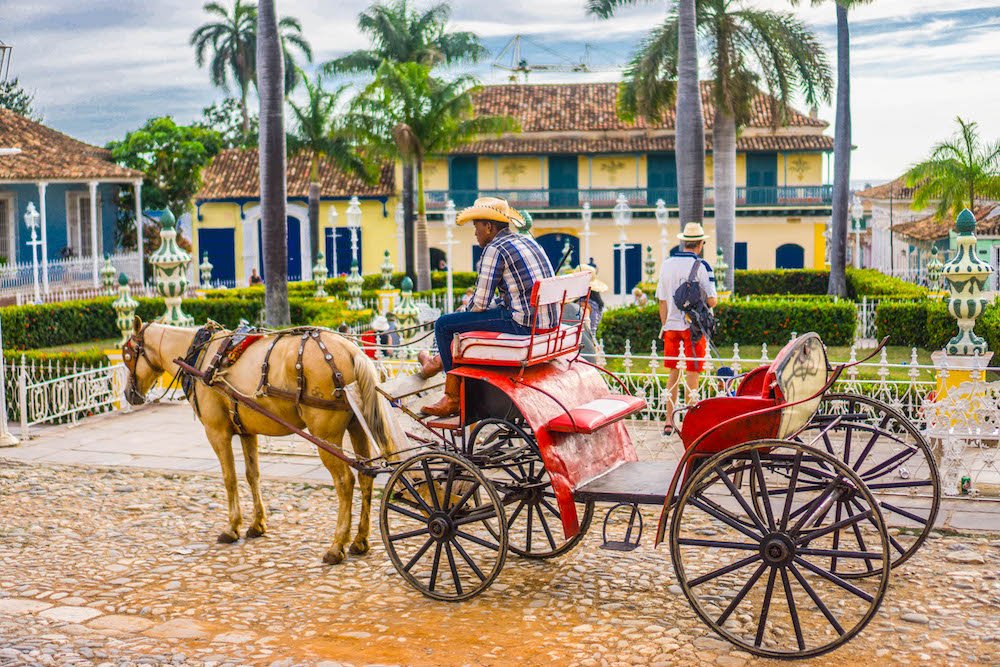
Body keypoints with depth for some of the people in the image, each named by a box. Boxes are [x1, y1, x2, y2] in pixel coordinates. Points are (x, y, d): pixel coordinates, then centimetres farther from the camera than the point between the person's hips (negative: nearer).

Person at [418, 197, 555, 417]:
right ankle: (439, 361, 47)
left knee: (444, 324, 1)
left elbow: (479, 303, -13)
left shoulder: (494, 249, -11)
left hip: (523, 324, -10)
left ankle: (453, 399, 10)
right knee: (466, 317, 31)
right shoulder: (526, 240, 16)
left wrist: (466, 308, 11)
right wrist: (471, 304, 22)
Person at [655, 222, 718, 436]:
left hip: (672, 325, 4)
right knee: (692, 374, 2)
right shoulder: (700, 266, -9)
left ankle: (668, 422, 14)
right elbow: (712, 301, -11)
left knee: (672, 374, 12)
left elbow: (662, 301, 9)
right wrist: (714, 299, 12)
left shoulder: (666, 265, 5)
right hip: (693, 326, -4)